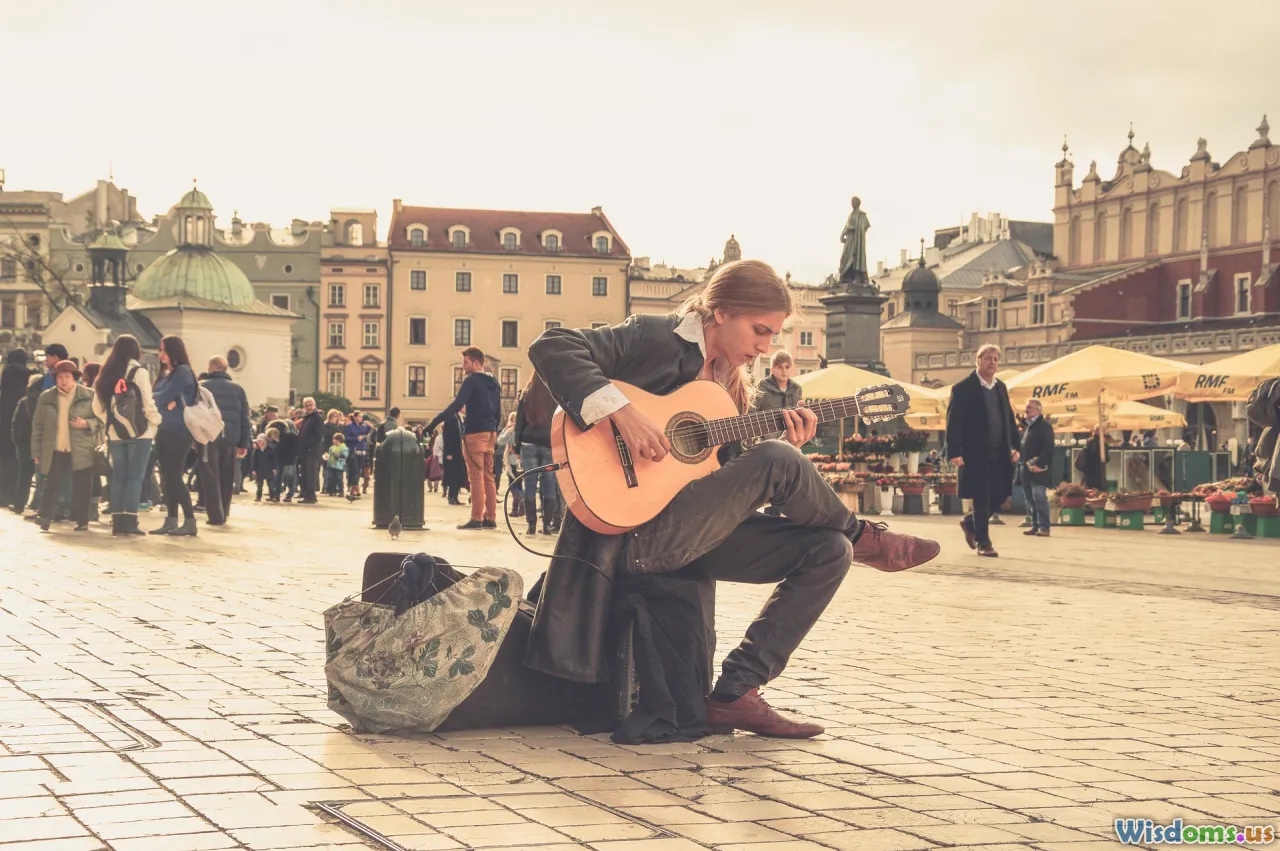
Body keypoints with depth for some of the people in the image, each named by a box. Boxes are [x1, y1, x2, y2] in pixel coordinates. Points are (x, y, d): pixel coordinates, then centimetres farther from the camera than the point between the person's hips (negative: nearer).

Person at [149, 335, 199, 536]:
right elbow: (160, 399, 9)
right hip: (163, 430, 9)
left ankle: (190, 522, -9)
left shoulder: (183, 371, -8)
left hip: (178, 431, -9)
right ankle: (171, 521, 11)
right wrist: (165, 403, -13)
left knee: (174, 477, -11)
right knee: (166, 477, 7)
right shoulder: (165, 374, 18)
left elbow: (165, 397, -15)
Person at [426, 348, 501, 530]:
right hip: (490, 433, 8)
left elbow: (456, 405, -19)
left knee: (476, 476, -7)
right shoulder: (494, 383, 16)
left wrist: (434, 423, -20)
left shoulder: (471, 381, -9)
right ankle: (490, 518, 9)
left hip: (475, 433, -8)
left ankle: (476, 519, -9)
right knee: (488, 476, 9)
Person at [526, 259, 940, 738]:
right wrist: (620, 412, -29)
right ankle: (864, 537, 6)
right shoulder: (655, 338, -6)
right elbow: (551, 347, -19)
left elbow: (733, 480, 15)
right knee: (778, 461, -24)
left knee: (829, 551, -5)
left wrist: (783, 441, -2)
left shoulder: (731, 382, 17)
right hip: (633, 532, -9)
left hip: (696, 532, 9)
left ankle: (736, 693, -7)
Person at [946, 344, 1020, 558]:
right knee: (981, 499, -2)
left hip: (1000, 453, 6)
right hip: (976, 453, -6)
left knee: (1000, 495, 5)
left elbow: (1009, 418, 18)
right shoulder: (963, 388, -6)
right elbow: (954, 422, -11)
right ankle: (983, 542, 9)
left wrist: (1014, 446, 8)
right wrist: (955, 452, -18)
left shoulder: (1001, 387, 14)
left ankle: (970, 523, 29)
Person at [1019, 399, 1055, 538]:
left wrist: (1040, 464, -21)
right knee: (1030, 500, 10)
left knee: (1039, 498, -11)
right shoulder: (1027, 426, 20)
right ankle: (1035, 526, 15)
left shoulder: (1044, 425, -7)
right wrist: (1023, 462, 13)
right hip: (1026, 469, 9)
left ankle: (1044, 527, -10)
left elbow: (1048, 448, -15)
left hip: (1037, 469, -9)